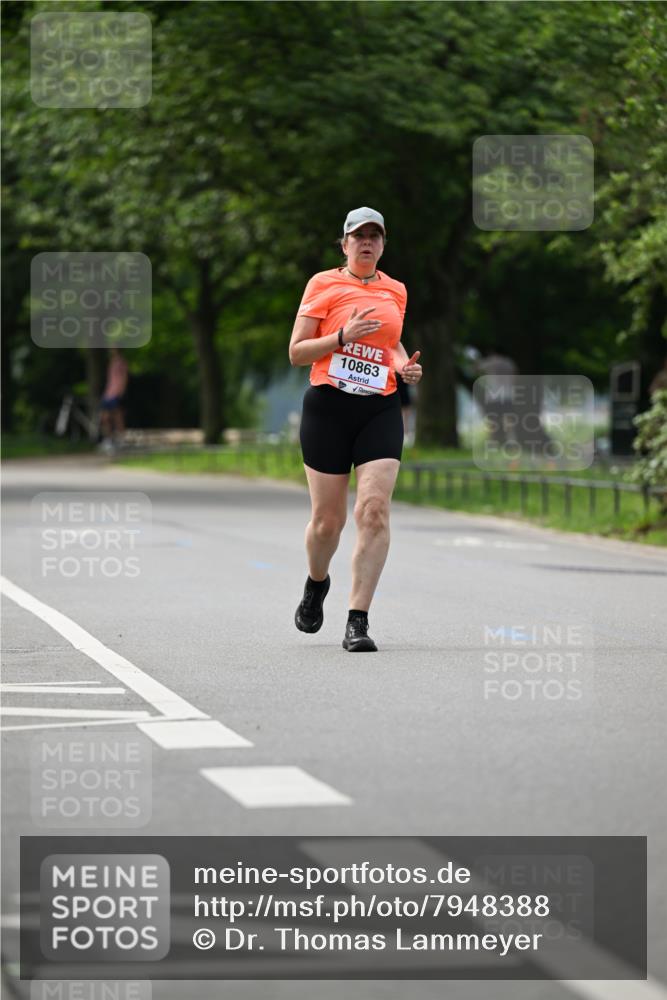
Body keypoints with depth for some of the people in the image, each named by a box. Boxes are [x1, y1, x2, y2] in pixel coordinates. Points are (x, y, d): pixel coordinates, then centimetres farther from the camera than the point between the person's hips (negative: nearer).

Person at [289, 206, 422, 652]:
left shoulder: (396, 291, 14)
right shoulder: (323, 284, 1)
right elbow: (296, 351, -1)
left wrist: (405, 365, 8)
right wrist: (343, 336, -16)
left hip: (381, 410, 2)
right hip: (328, 407, -2)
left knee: (375, 510, -15)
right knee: (328, 519, 2)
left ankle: (358, 622, -13)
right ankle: (316, 584, 37)